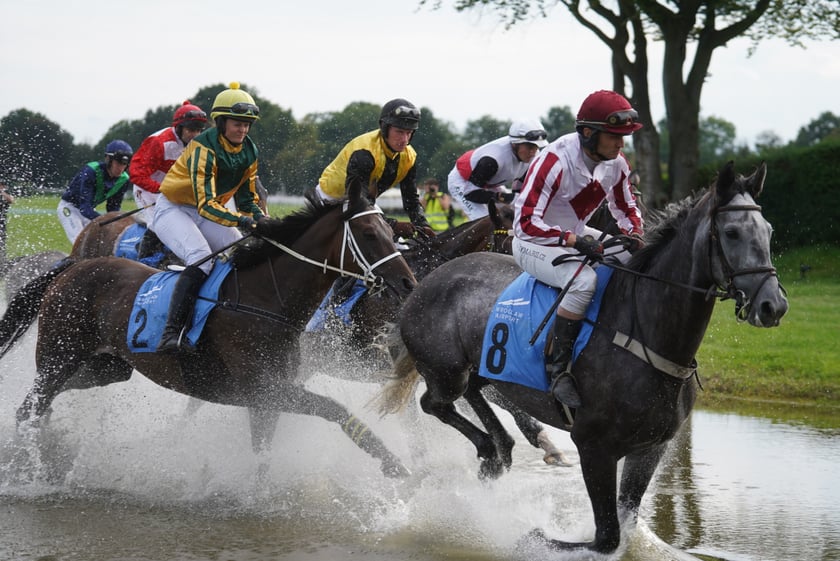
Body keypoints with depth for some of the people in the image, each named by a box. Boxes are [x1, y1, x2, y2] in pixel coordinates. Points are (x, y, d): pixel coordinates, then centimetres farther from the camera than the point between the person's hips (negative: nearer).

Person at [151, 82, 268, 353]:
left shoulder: (249, 151, -3)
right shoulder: (204, 148, -26)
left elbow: (248, 199, 6)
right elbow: (205, 204, -35)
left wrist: (262, 223, -14)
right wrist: (243, 221, -48)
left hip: (205, 215, 8)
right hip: (173, 210, -8)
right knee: (201, 259, -32)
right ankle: (171, 334, -39)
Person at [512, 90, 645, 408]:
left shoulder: (616, 164, -5)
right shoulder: (554, 161, -28)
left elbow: (626, 207, 13)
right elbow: (525, 223, -30)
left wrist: (635, 235, -9)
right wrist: (574, 240, -37)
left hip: (578, 236, 8)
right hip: (534, 243, -8)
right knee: (584, 279, -36)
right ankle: (556, 367, -28)